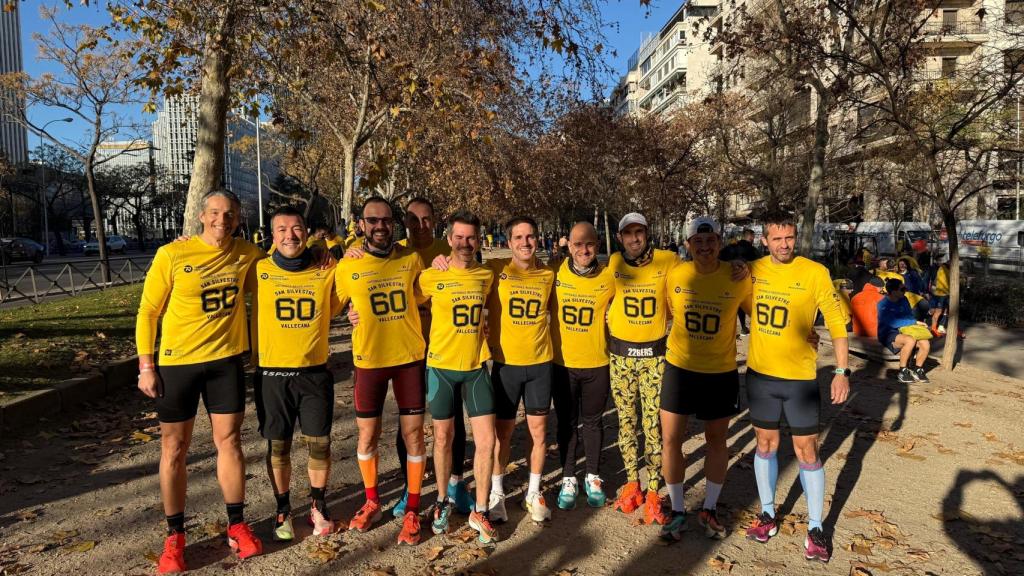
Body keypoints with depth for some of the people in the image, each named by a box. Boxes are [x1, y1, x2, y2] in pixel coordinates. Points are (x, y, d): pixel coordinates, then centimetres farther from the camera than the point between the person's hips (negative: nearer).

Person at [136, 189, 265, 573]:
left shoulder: (247, 254, -2)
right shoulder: (172, 255, -10)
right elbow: (148, 311, -5)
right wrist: (146, 365, -7)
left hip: (226, 360, 2)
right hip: (176, 363, -2)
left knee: (229, 441, 9)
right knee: (174, 449, 7)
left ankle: (237, 525, 24)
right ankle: (174, 536, 22)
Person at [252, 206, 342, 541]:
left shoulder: (326, 272, 1)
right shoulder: (259, 271, -2)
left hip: (315, 372, 1)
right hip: (271, 374, -1)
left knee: (319, 444, 7)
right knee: (278, 446, 10)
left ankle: (318, 506, 28)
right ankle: (283, 510, 29)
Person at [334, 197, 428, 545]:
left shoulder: (411, 259, -2)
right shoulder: (347, 267, -5)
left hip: (410, 357, 0)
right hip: (369, 360, 0)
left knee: (413, 432, 3)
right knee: (367, 434, 10)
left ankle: (412, 510, 18)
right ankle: (371, 502, 32)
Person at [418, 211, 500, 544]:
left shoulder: (487, 276, 3)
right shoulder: (431, 277, -7)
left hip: (476, 367, 2)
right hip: (442, 366, -2)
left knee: (486, 441, -1)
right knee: (443, 439, 10)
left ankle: (480, 512, 14)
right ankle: (443, 500, 32)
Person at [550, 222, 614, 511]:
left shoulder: (609, 278, -7)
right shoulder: (555, 274, -8)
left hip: (597, 363, 0)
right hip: (562, 362, 0)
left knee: (592, 422, 15)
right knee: (566, 423, 13)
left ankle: (593, 477, 33)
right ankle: (568, 479, 28)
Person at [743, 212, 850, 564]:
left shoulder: (815, 273, -10)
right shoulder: (752, 271, -1)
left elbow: (837, 322, -7)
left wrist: (842, 371, -12)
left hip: (800, 378, -3)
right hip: (759, 374, 3)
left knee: (807, 452, 4)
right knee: (765, 444, 14)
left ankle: (815, 529, 19)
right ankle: (768, 514, 30)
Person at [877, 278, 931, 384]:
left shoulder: (903, 300, 9)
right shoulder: (883, 304, -14)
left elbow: (910, 315, 18)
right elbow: (893, 322, -23)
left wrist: (913, 323, -5)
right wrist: (914, 322, -17)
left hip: (904, 331, 7)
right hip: (888, 335, -7)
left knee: (925, 343, -19)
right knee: (910, 340, -35)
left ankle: (917, 370, 4)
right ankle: (902, 372, -20)